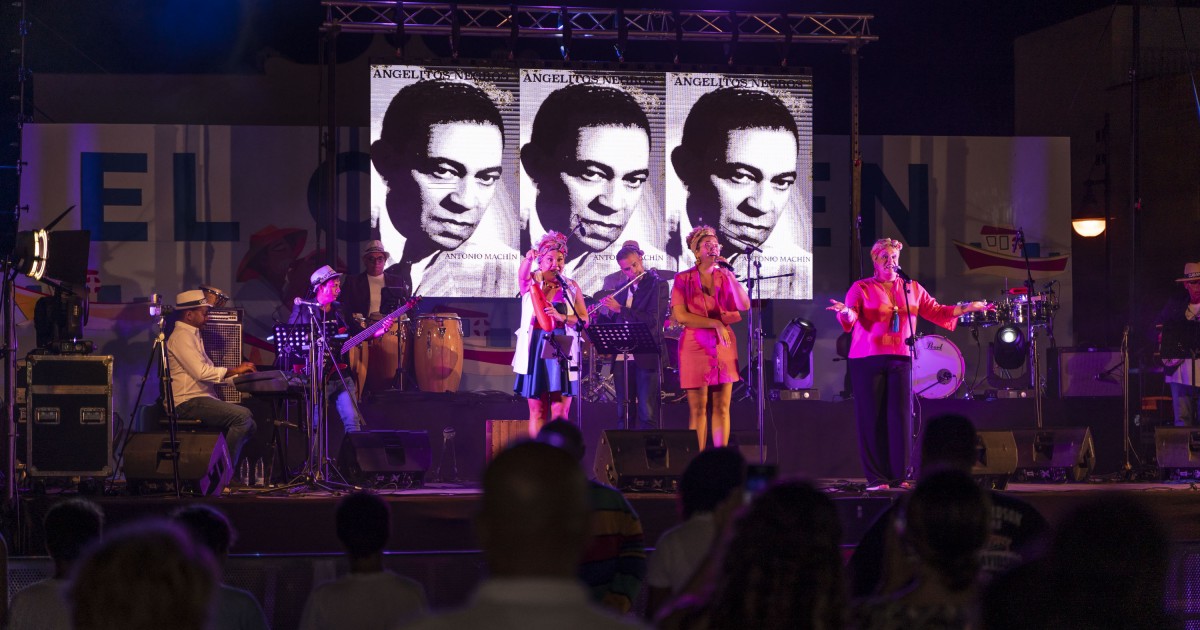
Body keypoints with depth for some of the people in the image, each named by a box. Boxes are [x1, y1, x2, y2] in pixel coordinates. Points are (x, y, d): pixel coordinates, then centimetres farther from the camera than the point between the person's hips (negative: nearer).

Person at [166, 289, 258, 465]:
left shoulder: (193, 335, 24)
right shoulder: (181, 337, -10)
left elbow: (206, 373, 24)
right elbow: (201, 372, -20)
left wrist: (237, 375, 12)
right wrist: (234, 371, -12)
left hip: (200, 400, 11)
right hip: (188, 403, -11)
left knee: (249, 425, 4)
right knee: (243, 415, -23)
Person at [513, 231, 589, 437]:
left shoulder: (571, 287, 7)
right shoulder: (531, 282, 5)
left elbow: (584, 320, 1)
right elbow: (522, 273, -18)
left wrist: (561, 317, -17)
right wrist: (528, 259, -40)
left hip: (562, 351, 0)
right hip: (535, 349, 0)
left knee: (560, 411, -3)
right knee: (537, 411, 1)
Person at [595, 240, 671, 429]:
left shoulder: (658, 285, -4)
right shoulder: (621, 288, 14)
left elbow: (653, 319, -17)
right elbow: (610, 320, 22)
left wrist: (620, 309, -15)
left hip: (646, 356, -6)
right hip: (621, 357, 6)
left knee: (648, 414, -6)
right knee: (624, 413, 8)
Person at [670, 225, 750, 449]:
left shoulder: (725, 277, 9)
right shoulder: (684, 279, 0)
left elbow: (744, 306, -4)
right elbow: (680, 316, -9)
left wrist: (730, 275, -10)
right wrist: (715, 323, -14)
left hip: (723, 345, 3)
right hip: (696, 345, -3)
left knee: (722, 407, 2)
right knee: (698, 409, -2)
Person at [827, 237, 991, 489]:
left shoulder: (912, 288, 16)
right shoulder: (861, 288, 4)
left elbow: (936, 311, 12)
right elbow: (850, 318, -10)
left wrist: (967, 308, 2)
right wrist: (846, 312, -33)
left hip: (901, 360, 3)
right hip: (868, 360, -3)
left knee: (900, 416, -2)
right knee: (872, 418, -4)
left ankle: (898, 476, 1)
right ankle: (876, 478, -1)